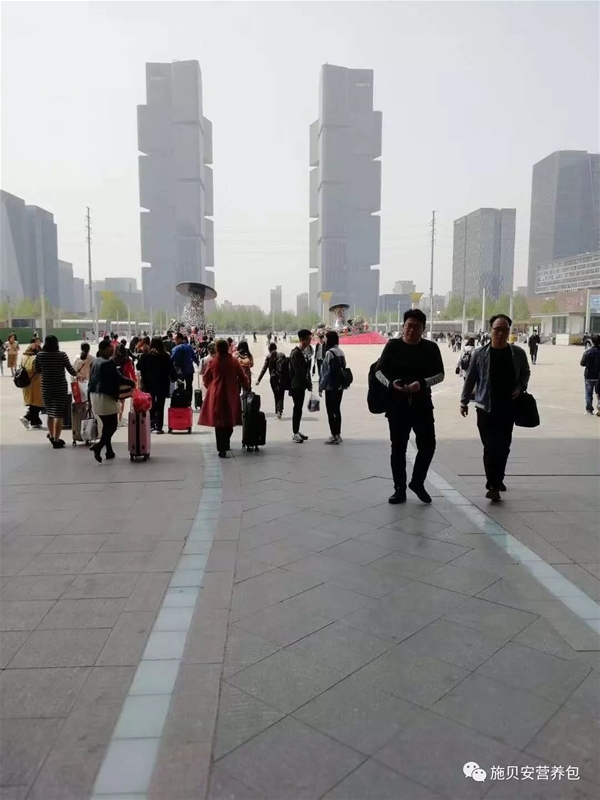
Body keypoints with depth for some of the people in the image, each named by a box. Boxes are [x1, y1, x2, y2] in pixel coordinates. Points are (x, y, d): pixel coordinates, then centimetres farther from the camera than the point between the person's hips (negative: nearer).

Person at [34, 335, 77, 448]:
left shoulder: (39, 355, -3)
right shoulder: (62, 355, -11)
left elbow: (37, 370, 8)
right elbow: (70, 370, -7)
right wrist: (76, 374, 13)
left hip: (46, 388, 4)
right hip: (61, 388, -4)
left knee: (50, 413, 21)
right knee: (59, 414, 0)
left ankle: (51, 436, 34)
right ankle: (56, 440, 1)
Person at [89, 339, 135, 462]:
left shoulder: (96, 362, 12)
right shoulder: (109, 362, -16)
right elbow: (118, 378, -17)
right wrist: (131, 382, -1)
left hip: (95, 395, 9)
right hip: (106, 396, -9)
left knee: (106, 424, 15)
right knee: (112, 425, -2)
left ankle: (109, 451, 19)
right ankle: (98, 446, -15)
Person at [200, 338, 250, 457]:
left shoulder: (213, 362, -7)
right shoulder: (234, 362, -3)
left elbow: (206, 378, 5)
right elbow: (243, 377, 4)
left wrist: (210, 387, 25)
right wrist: (246, 387, 22)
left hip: (216, 395, -1)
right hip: (231, 395, 2)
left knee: (219, 422, 3)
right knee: (230, 421, 17)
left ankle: (222, 449, -2)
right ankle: (226, 445, 29)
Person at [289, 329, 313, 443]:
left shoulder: (303, 351, 11)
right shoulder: (296, 353, -17)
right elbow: (298, 371, -20)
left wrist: (308, 383, 5)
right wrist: (308, 384, -15)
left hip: (301, 385, 9)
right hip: (296, 386, -9)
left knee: (298, 408, 13)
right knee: (297, 409, -4)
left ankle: (297, 431, 21)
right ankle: (295, 434, 3)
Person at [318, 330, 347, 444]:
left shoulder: (329, 352, -16)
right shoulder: (341, 352, 9)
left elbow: (327, 372, -17)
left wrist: (321, 386, -10)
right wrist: (340, 382, 17)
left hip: (330, 387, -8)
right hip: (340, 386, 8)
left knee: (330, 411, -1)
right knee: (337, 410, 14)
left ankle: (334, 436, 1)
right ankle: (338, 435, 19)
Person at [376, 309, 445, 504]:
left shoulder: (431, 348, 2)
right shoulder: (393, 346, 1)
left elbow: (440, 374, 0)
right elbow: (379, 371, 3)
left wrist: (422, 383, -20)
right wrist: (390, 383, -18)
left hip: (422, 404, 1)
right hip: (397, 404, 0)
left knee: (427, 445, -1)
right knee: (398, 447, 5)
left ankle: (417, 482, 21)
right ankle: (400, 489, 16)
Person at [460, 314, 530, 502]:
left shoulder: (518, 353, 0)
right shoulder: (480, 354, -5)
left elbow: (526, 373, 14)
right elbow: (470, 378, 2)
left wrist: (520, 388, -4)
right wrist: (464, 401, 1)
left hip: (508, 408, 2)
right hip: (486, 407, -2)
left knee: (503, 446, 9)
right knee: (490, 447, -4)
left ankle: (497, 480, 26)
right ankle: (493, 485, 4)